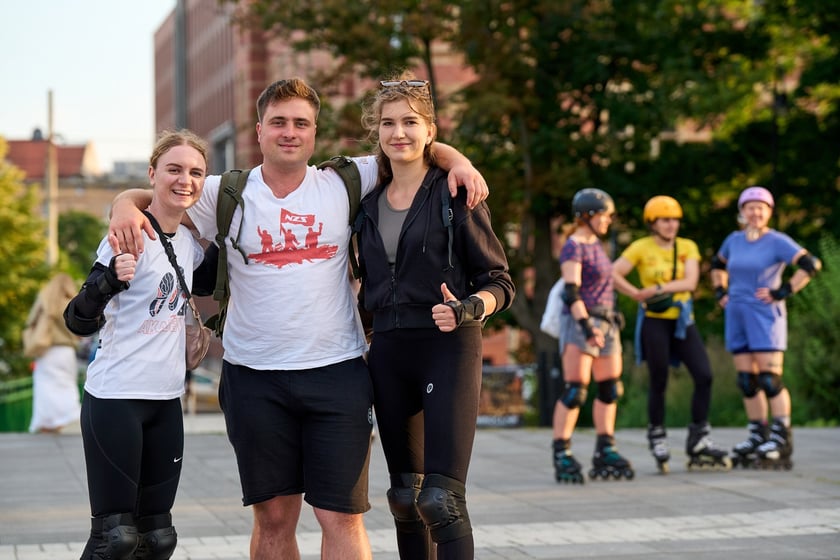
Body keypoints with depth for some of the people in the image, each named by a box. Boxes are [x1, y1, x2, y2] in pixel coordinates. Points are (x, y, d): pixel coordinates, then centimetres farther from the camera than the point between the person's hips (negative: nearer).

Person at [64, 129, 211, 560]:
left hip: (166, 400, 7)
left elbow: (206, 282, 32)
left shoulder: (188, 242, 9)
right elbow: (79, 322, -20)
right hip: (115, 399, -7)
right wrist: (111, 280, -39)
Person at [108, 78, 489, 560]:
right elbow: (151, 196, 11)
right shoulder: (228, 196, 4)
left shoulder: (345, 185, 4)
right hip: (255, 379, 1)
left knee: (342, 519, -3)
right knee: (273, 519, 8)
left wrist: (458, 161, -6)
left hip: (337, 373, -1)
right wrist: (125, 208, -12)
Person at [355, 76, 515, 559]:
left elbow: (500, 283, -3)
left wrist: (467, 310, -22)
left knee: (441, 498, -16)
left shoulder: (455, 193, -3)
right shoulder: (371, 204, 12)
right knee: (405, 496, 11)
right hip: (388, 352, 6)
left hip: (448, 348, -6)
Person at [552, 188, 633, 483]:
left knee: (611, 388, 8)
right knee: (575, 390, -11)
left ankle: (605, 452, 14)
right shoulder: (573, 247, -10)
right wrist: (586, 324, -28)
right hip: (580, 322, -9)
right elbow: (571, 291, -19)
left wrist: (611, 318, 22)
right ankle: (562, 454, -8)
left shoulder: (596, 244, 16)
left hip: (605, 322, 9)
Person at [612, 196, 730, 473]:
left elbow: (690, 282, -8)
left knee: (704, 376, -5)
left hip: (682, 320, 3)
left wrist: (659, 288, -17)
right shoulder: (641, 248, -2)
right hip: (654, 322, -3)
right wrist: (636, 294, -15)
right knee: (659, 382, 2)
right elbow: (613, 274, -9)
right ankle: (657, 438, 18)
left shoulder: (687, 247, 6)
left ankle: (699, 439, 7)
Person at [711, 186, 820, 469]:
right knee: (747, 380, 7)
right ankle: (758, 437, 15)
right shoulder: (734, 240, 11)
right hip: (737, 316, 6)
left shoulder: (777, 241, -7)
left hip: (765, 316, -6)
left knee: (769, 379, -10)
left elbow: (811, 264, -16)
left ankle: (782, 438, -6)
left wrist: (782, 292, -16)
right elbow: (717, 265, 30)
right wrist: (721, 292, 15)